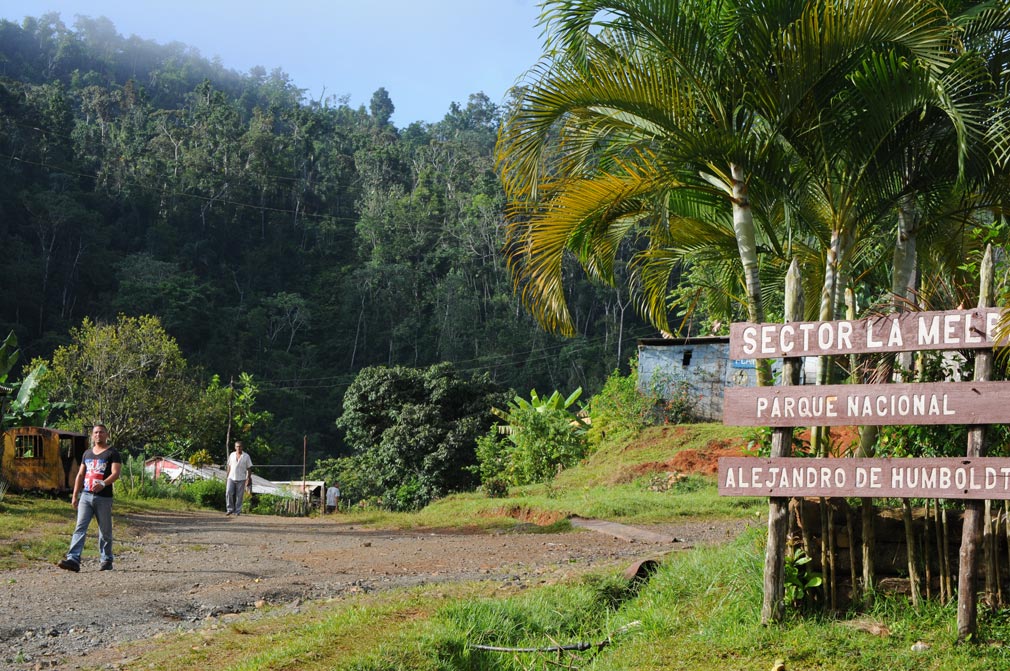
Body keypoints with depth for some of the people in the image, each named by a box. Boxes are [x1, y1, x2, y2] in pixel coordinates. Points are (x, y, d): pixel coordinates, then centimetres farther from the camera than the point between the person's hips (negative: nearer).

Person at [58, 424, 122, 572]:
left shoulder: (112, 453, -1)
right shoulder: (87, 453, 17)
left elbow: (115, 473, -13)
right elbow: (80, 475, 21)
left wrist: (103, 484, -32)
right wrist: (75, 495, 15)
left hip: (103, 497, -4)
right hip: (85, 495, 4)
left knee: (105, 531, 5)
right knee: (80, 528, -9)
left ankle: (106, 561, 16)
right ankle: (73, 560, -18)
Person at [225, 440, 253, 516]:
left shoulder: (246, 456, 1)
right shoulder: (232, 455, 9)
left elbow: (249, 468, 2)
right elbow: (229, 467, 14)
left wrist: (248, 478, -6)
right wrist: (227, 477, 11)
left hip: (241, 479, -2)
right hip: (231, 478, 2)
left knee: (239, 496, -1)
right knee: (228, 493, -12)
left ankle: (237, 511, 6)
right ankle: (230, 509, -1)